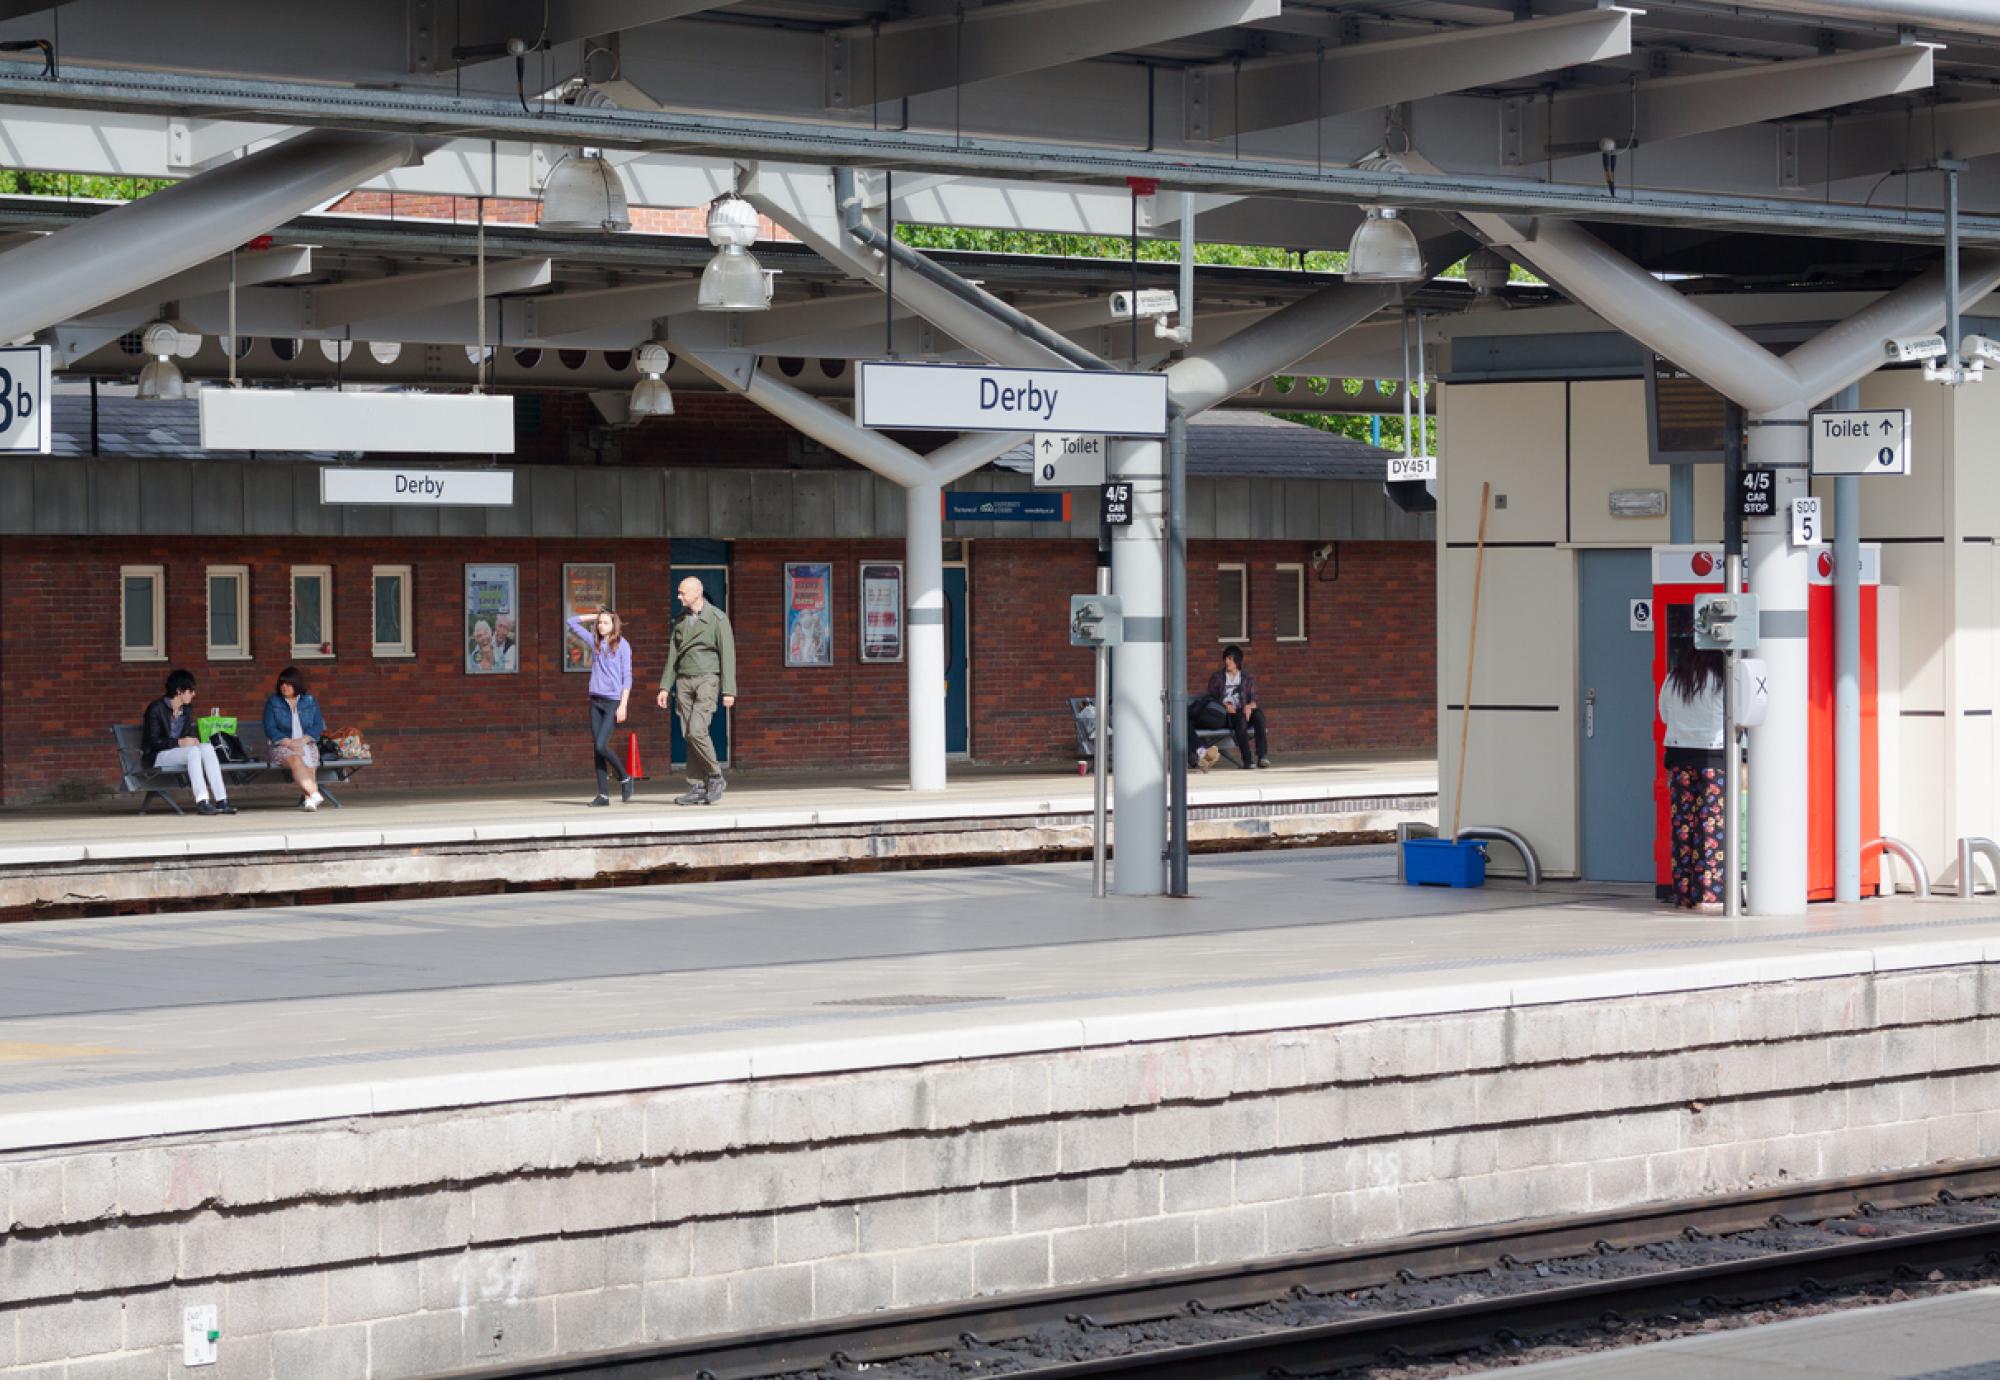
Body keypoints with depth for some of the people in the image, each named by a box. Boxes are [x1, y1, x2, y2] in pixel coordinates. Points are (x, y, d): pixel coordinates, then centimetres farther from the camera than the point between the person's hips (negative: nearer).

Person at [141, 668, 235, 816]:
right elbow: (153, 742, -14)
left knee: (207, 747, -23)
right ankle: (201, 802, -45)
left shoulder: (187, 711, 12)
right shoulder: (156, 709, -9)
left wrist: (192, 740, -5)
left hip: (181, 751, 6)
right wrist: (180, 742, -24)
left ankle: (221, 800, -33)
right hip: (158, 756, -6)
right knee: (193, 751, -34)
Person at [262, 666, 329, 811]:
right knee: (296, 760, -35)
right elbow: (269, 729, 0)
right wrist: (289, 743, -14)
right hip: (282, 746, -2)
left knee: (308, 759, -34)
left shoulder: (310, 701, 13)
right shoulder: (272, 702, 9)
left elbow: (319, 726, 6)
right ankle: (314, 793, -48)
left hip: (307, 744, 2)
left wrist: (302, 740, -11)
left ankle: (307, 797, -42)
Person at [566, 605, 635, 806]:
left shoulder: (622, 645, -4)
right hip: (596, 699, 6)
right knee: (596, 748, 2)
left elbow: (627, 677, -6)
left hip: (613, 701, -6)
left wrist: (623, 706, -12)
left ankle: (625, 778, 9)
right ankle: (603, 794, 5)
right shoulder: (595, 641, 10)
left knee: (601, 746, -14)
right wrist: (595, 616, 14)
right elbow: (572, 622, 21)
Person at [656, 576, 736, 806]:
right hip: (684, 681, 6)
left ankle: (716, 777, -3)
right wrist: (665, 687, 9)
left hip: (707, 679, -6)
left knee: (697, 731, -19)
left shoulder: (717, 618, -5)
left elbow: (727, 655, -7)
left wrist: (728, 691, -13)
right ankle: (697, 788, 2)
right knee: (689, 736, 1)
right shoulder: (682, 621, 13)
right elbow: (673, 655, 16)